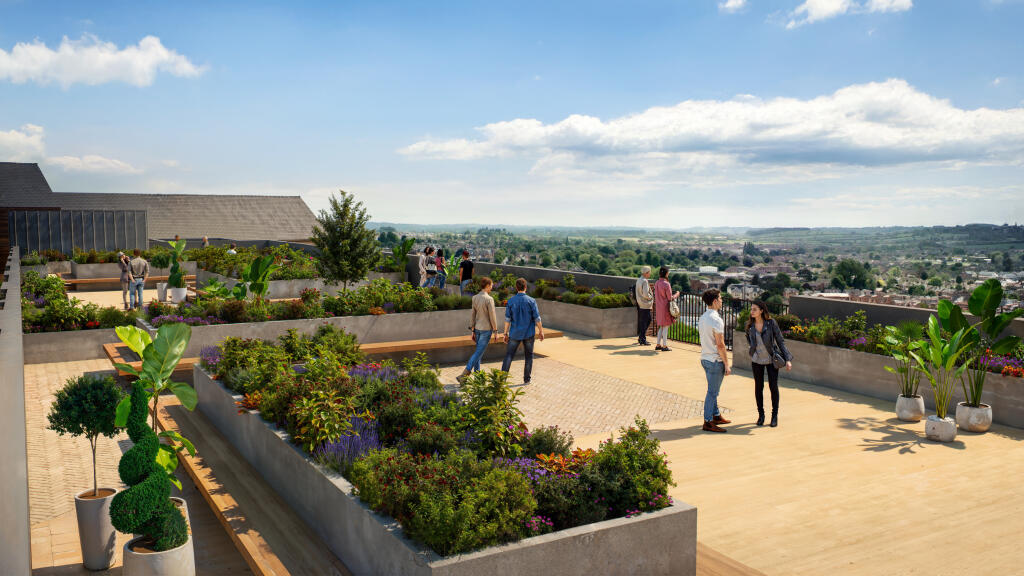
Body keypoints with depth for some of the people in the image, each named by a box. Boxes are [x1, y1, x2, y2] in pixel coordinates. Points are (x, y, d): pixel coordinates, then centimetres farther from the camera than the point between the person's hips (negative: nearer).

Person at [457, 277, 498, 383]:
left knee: (478, 351, 15)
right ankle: (464, 375, -11)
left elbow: (473, 315, 8)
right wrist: (495, 331, -4)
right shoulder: (489, 299, -17)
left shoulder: (475, 298, 4)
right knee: (478, 353, -5)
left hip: (477, 328, 7)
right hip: (486, 329, -7)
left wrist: (472, 331, 15)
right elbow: (492, 317, -15)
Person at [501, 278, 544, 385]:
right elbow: (537, 318, -6)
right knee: (529, 356, 13)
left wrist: (506, 333, 3)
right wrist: (540, 331, 5)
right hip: (528, 334, -1)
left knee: (509, 355, 6)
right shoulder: (531, 301, -8)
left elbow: (507, 319, -3)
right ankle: (526, 379, 15)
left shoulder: (511, 301, -5)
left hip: (515, 334, 1)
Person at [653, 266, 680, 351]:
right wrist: (676, 294, 4)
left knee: (661, 326, 16)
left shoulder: (656, 283, 4)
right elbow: (670, 298, -14)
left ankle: (658, 345, 19)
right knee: (665, 326, 1)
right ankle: (664, 346, 6)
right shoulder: (666, 284, -18)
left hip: (658, 307, 7)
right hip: (665, 307, -7)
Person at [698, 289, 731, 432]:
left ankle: (716, 416, 33)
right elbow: (720, 345, -20)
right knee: (712, 392, -2)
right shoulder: (716, 320, -20)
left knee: (713, 391, 21)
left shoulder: (702, 318, 8)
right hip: (715, 361, -9)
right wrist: (727, 365, -13)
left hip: (705, 358, 9)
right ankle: (708, 422, 4)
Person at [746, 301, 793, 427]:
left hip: (771, 359, -2)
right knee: (758, 387, 6)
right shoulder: (750, 325, -5)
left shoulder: (771, 323, -13)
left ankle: (775, 416, 13)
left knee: (773, 386, -1)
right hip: (757, 360, 2)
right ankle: (761, 415, 20)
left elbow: (780, 341, -10)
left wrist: (788, 359, -14)